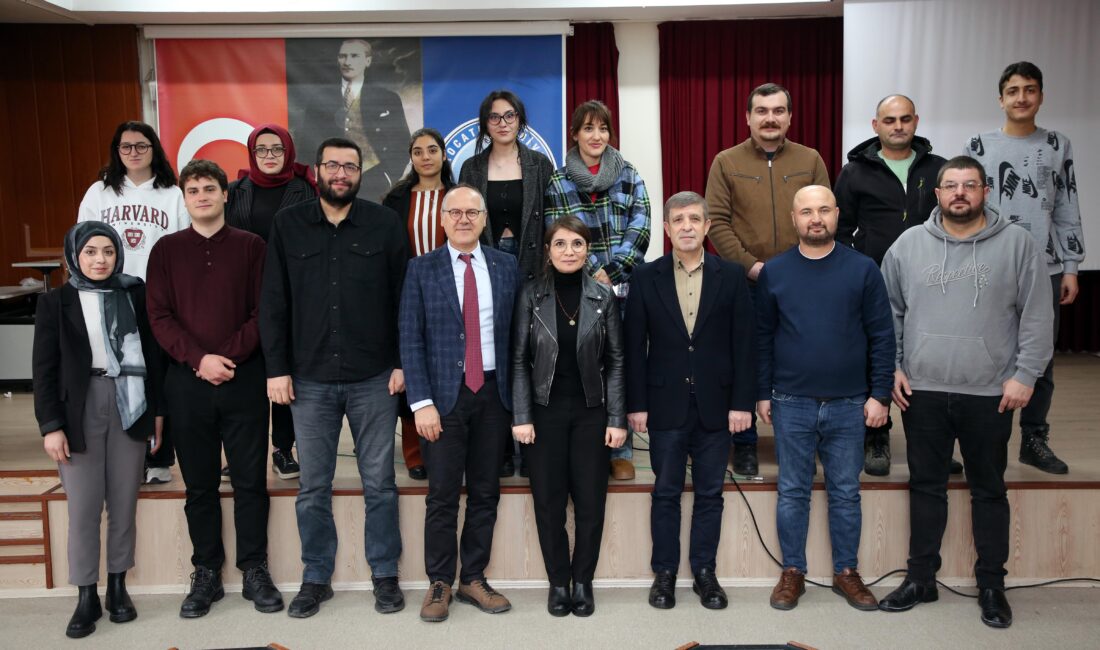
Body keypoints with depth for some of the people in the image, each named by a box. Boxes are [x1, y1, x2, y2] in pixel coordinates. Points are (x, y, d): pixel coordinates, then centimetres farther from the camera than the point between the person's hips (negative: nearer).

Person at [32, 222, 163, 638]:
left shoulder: (135, 294, 7)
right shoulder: (56, 302, 3)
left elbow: (152, 352, 9)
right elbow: (44, 369, 1)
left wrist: (158, 408, 6)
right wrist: (51, 425, -6)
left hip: (130, 405, 1)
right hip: (80, 409, -1)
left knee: (124, 503, 6)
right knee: (83, 507, -1)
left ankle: (118, 586, 19)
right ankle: (86, 596, 10)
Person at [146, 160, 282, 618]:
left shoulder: (250, 246, 5)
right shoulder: (167, 250, 9)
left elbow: (263, 312, -1)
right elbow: (160, 317, 1)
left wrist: (229, 357, -12)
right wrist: (199, 358, -13)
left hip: (243, 378, -1)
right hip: (187, 381, 1)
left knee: (250, 480, 3)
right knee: (199, 483, 8)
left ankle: (254, 571, 15)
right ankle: (206, 575, 18)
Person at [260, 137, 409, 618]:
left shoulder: (385, 223, 1)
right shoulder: (288, 225, 5)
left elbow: (404, 298, 1)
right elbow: (273, 302, 4)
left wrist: (403, 363, -4)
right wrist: (277, 368, -2)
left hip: (374, 379, -1)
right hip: (310, 379, 1)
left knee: (379, 482, 8)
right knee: (313, 486, 9)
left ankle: (385, 575, 22)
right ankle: (315, 578, 24)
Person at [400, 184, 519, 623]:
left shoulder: (506, 266, 7)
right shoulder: (422, 269, 1)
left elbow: (514, 332, 7)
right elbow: (411, 339, -3)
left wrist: (516, 395, 2)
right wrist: (421, 402, -11)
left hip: (493, 393, 2)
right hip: (444, 394, -2)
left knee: (485, 494, 9)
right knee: (442, 497, 2)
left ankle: (474, 579, 23)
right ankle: (439, 584, 17)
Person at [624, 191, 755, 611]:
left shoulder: (731, 276, 3)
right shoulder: (646, 278, 2)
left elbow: (743, 344, 1)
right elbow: (634, 347, 0)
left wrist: (742, 402, -4)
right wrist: (636, 404, -4)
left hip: (715, 405, 1)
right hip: (665, 404, 0)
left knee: (710, 494, 9)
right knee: (666, 493, 8)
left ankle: (705, 573, 22)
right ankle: (664, 573, 20)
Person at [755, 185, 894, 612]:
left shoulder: (863, 269, -1)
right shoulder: (774, 272, 2)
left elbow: (882, 336, 0)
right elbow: (762, 337, 5)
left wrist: (880, 394, -3)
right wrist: (762, 393, 2)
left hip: (849, 404, 0)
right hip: (791, 404, 0)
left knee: (846, 493, 10)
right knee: (793, 492, 8)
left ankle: (846, 572, 24)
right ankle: (793, 572, 21)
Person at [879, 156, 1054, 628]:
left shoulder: (1017, 244, -2)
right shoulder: (908, 245, 3)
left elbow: (1037, 317, -2)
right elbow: (888, 311, 7)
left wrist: (1025, 376, -8)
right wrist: (891, 367, 1)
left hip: (990, 394, -1)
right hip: (921, 391, 2)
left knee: (989, 490, 10)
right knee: (926, 486, 11)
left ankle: (991, 586, 23)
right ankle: (920, 579, 24)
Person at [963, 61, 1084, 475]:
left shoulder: (1058, 146, 9)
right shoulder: (978, 147, 3)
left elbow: (1068, 213, 9)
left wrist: (1071, 269, 3)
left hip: (1045, 271, 2)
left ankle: (1034, 441, 18)